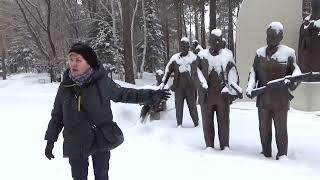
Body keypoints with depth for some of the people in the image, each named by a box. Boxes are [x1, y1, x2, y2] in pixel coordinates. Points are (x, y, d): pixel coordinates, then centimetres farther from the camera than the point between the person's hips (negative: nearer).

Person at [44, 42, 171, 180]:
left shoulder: (102, 82, -12)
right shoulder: (65, 86, -6)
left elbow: (124, 94, 0)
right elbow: (57, 115, 6)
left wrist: (152, 95, -4)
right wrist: (50, 140, 7)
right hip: (75, 145, 2)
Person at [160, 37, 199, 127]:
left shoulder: (193, 57, 1)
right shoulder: (175, 57, 7)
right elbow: (168, 70, 13)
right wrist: (163, 82, 10)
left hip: (190, 86, -2)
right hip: (178, 86, 2)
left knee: (192, 106, 2)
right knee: (178, 106, 4)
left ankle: (196, 123, 16)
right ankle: (179, 124, 15)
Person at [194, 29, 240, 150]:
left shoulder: (227, 55, 4)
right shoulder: (202, 55, 5)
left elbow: (233, 73, 1)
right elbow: (196, 72, 5)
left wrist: (232, 89, -10)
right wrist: (202, 85, -10)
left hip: (223, 94, 0)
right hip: (207, 94, 1)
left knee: (224, 121, 6)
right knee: (207, 121, 7)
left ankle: (225, 145, 17)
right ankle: (209, 145, 19)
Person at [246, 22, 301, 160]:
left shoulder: (288, 52, -1)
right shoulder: (260, 52, 7)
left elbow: (295, 70, 2)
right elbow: (254, 71, 2)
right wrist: (250, 86, -13)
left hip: (281, 99, -3)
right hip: (263, 98, 3)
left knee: (281, 128, 6)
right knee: (264, 127, 13)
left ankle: (282, 154, 20)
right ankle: (266, 153, 28)